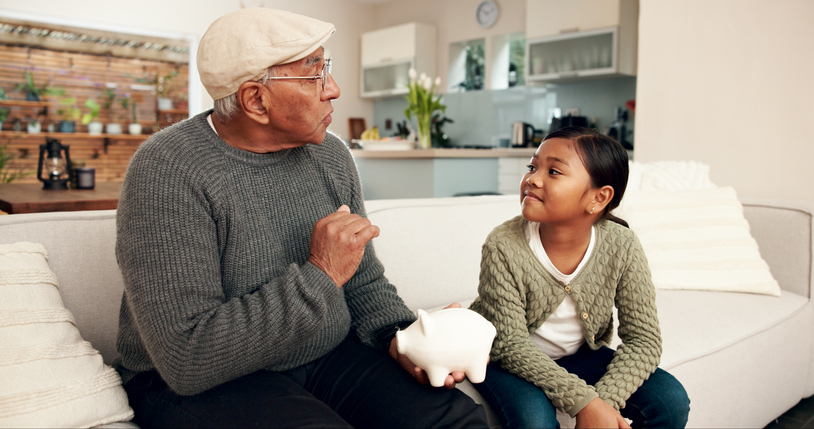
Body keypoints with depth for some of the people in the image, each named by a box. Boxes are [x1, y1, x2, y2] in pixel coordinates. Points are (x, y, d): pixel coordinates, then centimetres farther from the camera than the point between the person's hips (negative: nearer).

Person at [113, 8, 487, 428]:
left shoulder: (331, 154, 3)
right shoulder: (168, 171, -18)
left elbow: (366, 283, 11)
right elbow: (186, 360, -24)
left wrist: (400, 338, -9)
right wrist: (319, 276, -24)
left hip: (330, 356, 5)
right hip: (204, 385, -4)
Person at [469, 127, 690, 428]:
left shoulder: (621, 246, -18)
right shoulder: (503, 246, -26)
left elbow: (643, 338, -13)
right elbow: (510, 343, -23)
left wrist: (604, 399, -29)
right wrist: (584, 402, -32)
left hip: (577, 355, 3)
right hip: (504, 358, -3)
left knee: (671, 402, -11)